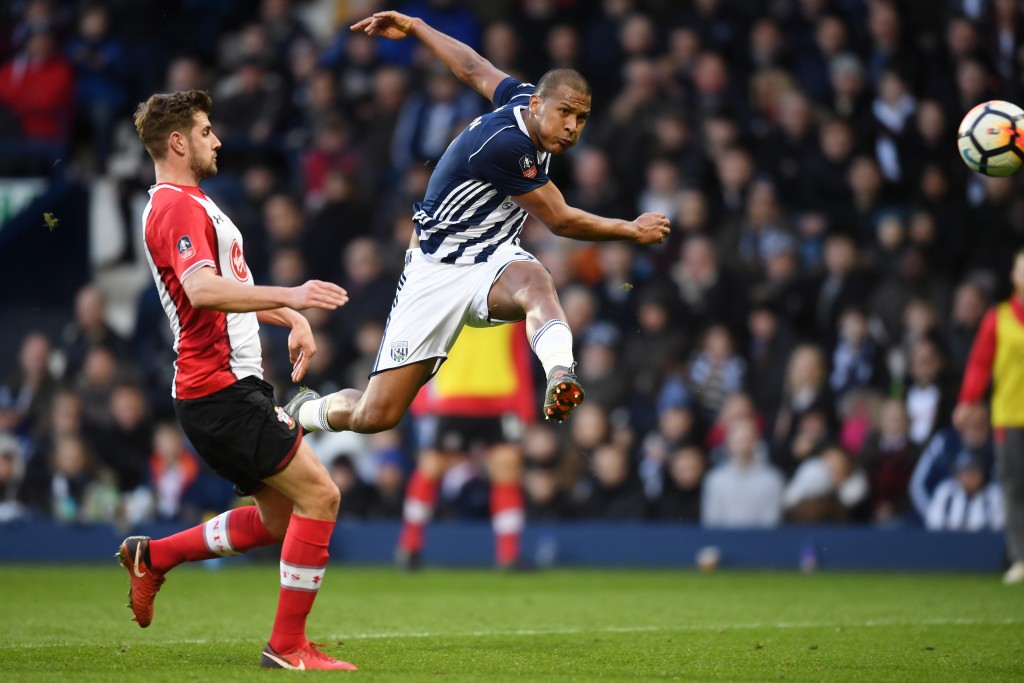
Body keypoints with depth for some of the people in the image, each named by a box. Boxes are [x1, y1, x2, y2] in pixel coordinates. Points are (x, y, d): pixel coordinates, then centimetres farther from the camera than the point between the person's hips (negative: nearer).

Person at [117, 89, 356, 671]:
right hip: (220, 389, -11)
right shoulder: (178, 207, -13)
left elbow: (233, 288, 31)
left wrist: (293, 318, 16)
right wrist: (289, 296, -38)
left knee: (280, 519, 13)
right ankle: (288, 646, -9)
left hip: (235, 387, 11)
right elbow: (203, 290, -30)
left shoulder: (190, 204, 21)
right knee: (319, 495, -13)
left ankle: (153, 556, 20)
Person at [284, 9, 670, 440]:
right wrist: (632, 231, -3)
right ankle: (307, 411, 29)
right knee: (375, 416, -5)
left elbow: (472, 67, 18)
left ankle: (560, 375, -64)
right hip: (437, 272, -6)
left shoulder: (524, 97, -2)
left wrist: (414, 27, 35)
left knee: (534, 279, -35)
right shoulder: (503, 143, -27)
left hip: (494, 261, 6)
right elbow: (560, 221, -16)